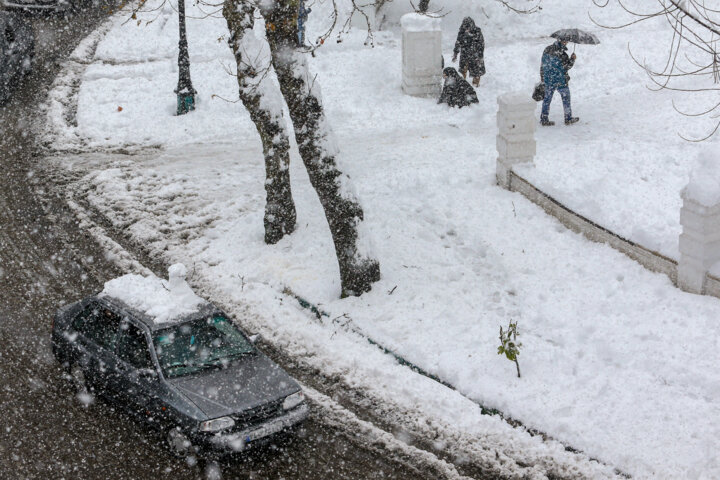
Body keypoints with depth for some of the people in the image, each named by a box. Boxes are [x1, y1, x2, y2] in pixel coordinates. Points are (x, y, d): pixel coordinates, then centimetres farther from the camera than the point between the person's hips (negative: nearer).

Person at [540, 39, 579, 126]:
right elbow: (566, 67, -16)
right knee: (566, 98, 11)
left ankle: (544, 119, 13)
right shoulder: (561, 53, -20)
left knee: (547, 99, 12)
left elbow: (542, 65, 9)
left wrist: (542, 78, 17)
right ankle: (568, 119, 19)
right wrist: (572, 59, -2)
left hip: (548, 79, 6)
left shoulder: (547, 49, 2)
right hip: (560, 80, -6)